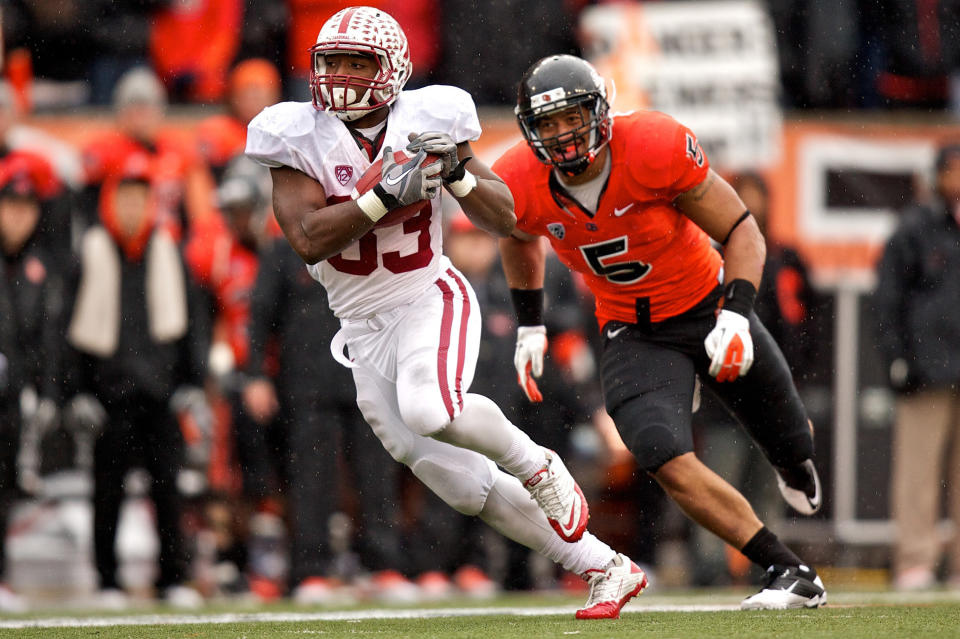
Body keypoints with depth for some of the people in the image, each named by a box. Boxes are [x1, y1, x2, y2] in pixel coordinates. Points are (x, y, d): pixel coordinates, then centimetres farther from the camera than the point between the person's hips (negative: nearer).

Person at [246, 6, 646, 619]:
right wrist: (387, 195, -25)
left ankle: (539, 467, -7)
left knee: (430, 409, -35)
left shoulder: (426, 121, -5)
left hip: (432, 298, -2)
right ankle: (608, 569, 12)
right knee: (467, 488, 1)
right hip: (366, 327, 2)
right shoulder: (300, 137, -6)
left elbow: (505, 219, -2)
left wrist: (457, 172, -19)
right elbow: (308, 240, -19)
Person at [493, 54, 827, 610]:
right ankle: (792, 574, -13)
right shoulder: (522, 188, -18)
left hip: (707, 305, -1)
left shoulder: (655, 149, -28)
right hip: (633, 332, 1)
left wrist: (736, 314, -31)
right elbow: (521, 239, 10)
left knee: (794, 451, 14)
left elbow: (743, 233, -19)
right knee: (669, 464, -23)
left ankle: (793, 456, 56)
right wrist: (531, 326, 12)